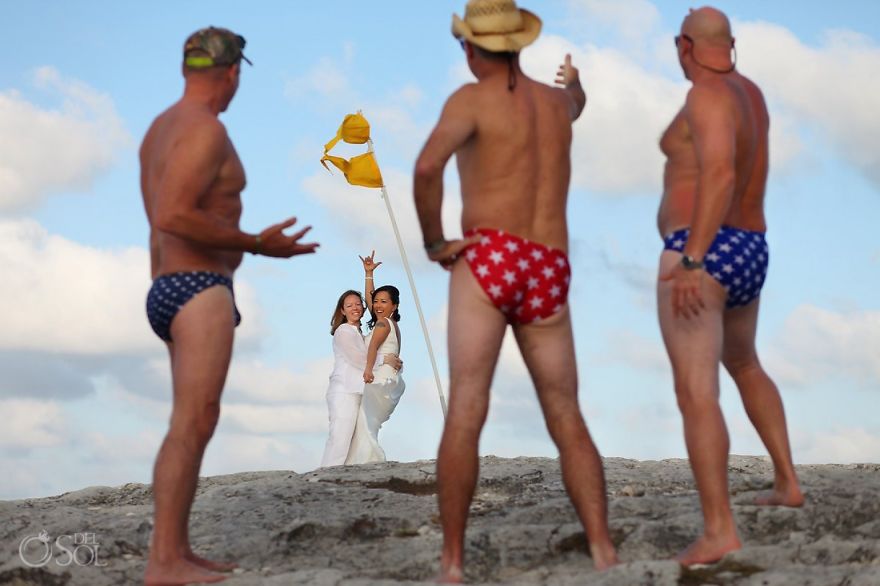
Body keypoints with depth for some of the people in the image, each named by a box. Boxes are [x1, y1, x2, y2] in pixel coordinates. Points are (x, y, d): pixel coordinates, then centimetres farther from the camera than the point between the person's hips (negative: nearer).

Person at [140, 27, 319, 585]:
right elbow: (173, 218, -24)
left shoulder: (160, 130, 17)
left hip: (173, 292, 10)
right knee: (191, 427, -12)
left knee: (193, 426, 13)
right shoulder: (206, 129, -14)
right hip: (201, 293, -10)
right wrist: (259, 245, -17)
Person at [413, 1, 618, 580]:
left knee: (466, 416, -8)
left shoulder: (472, 98, 1)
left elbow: (427, 167, -18)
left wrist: (434, 242, -5)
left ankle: (453, 562, -13)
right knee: (568, 422, 9)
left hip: (489, 260, -4)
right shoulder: (556, 101, 21)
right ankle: (604, 553, -2)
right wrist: (575, 80, 74)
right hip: (548, 275, 5)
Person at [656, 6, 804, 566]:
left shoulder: (709, 96, -14)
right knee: (744, 365, 32)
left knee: (696, 394, -12)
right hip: (749, 256, 9)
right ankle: (788, 482, 38)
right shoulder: (750, 92, 14)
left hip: (704, 258, -9)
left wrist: (690, 262, -33)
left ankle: (720, 530, -21)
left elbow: (721, 175, -29)